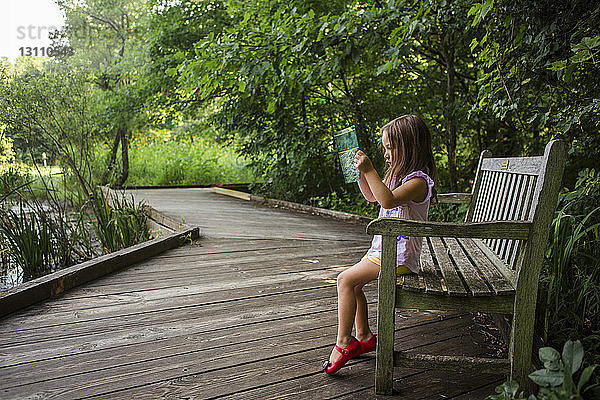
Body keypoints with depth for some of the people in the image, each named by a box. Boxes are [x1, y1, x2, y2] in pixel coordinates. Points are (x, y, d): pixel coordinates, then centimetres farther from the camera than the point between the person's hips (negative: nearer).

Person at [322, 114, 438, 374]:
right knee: (352, 284, 7)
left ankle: (343, 342, -7)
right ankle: (364, 337, 19)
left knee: (346, 279, -15)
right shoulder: (398, 175, 14)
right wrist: (361, 173, 12)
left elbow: (388, 200, -34)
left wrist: (370, 171, -32)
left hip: (399, 257, -10)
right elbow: (372, 197, 27)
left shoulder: (418, 180, -17)